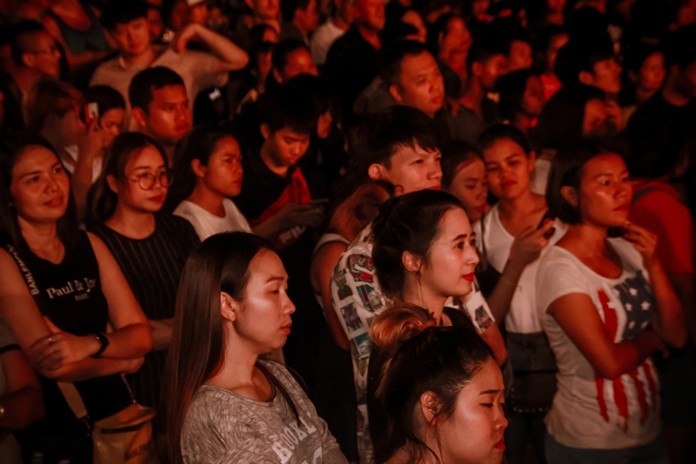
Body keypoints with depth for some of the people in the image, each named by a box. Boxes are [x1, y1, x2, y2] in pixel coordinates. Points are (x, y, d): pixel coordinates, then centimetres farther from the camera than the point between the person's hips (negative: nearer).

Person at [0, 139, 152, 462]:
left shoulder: (89, 245, 4)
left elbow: (141, 336, -1)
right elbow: (52, 365, -19)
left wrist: (91, 344, -20)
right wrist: (122, 360, -5)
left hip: (118, 417, 5)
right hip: (53, 435, -5)